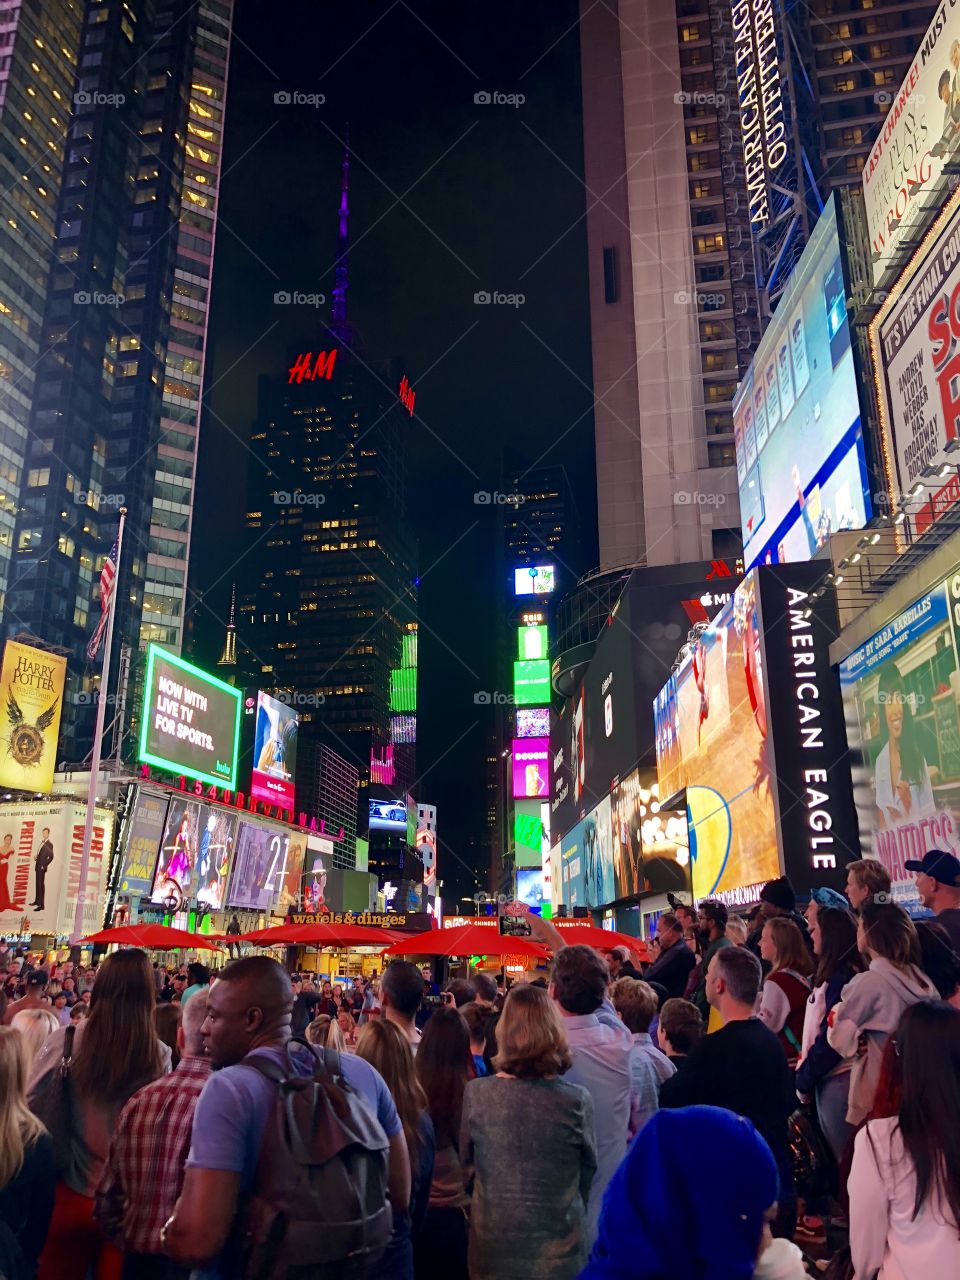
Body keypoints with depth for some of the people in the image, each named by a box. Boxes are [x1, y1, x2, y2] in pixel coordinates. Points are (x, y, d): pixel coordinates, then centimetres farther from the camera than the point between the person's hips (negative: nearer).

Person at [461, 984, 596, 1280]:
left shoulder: (476, 1093, -15)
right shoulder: (577, 1100, -18)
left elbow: (466, 1162, 2)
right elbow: (588, 1170, -1)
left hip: (492, 1246, 1)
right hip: (558, 1250, -1)